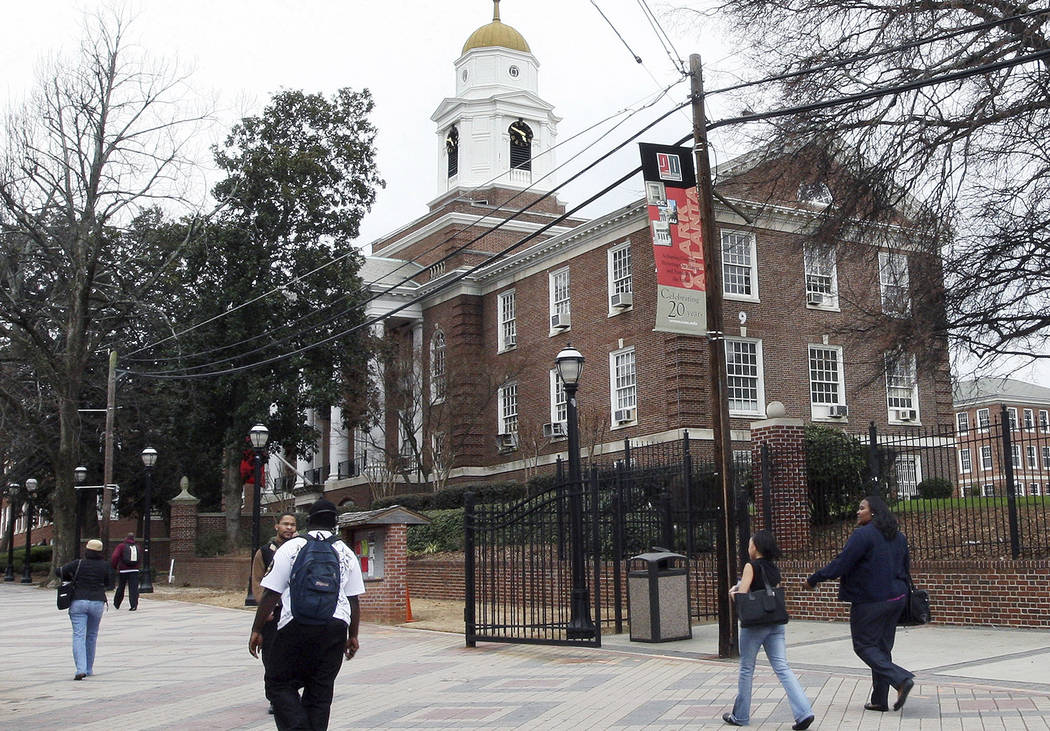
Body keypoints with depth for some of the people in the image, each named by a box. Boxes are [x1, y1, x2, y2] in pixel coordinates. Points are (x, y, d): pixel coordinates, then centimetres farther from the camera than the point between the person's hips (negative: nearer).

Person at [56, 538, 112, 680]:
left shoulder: (78, 564, -3)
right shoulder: (104, 566, 0)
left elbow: (59, 571, 1)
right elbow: (108, 582, 11)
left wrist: (70, 578, 17)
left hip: (78, 602, -2)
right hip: (97, 603, 2)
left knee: (79, 636, -5)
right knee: (91, 636, 17)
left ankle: (81, 669, -20)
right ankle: (89, 668, 23)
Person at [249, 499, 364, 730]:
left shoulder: (290, 548, 4)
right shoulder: (347, 553, 13)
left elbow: (270, 594, -1)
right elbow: (354, 600, 12)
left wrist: (256, 630, 4)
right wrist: (353, 636, 20)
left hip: (297, 627, -3)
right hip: (336, 628, 4)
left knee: (280, 684, 5)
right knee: (320, 690, 12)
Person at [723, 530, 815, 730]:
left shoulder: (751, 566, -9)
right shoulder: (774, 569, 11)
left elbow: (741, 594, -16)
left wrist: (733, 591, 6)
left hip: (754, 623, -6)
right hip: (775, 623, 6)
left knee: (746, 669, 7)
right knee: (782, 668, 2)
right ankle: (804, 711, -11)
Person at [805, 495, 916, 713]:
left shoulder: (863, 535, -15)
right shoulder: (898, 537, 11)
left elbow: (841, 564, -17)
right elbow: (905, 568, 19)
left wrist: (813, 580, -7)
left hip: (869, 601, -8)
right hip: (896, 598, 8)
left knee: (864, 646, 3)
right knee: (882, 647, 13)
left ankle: (901, 679, -13)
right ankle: (880, 700, 15)